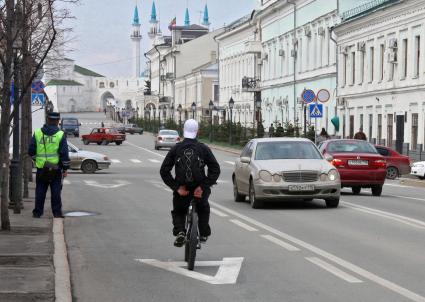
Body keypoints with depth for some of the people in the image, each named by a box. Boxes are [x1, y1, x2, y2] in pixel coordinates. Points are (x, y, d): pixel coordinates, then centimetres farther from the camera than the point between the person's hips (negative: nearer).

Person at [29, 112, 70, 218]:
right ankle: (57, 212, 4)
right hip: (56, 168, -2)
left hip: (41, 168, 2)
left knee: (40, 191, 9)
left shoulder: (37, 133, 2)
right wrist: (65, 168, 0)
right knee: (56, 191, 4)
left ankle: (37, 212, 11)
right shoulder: (61, 135, -4)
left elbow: (31, 151, 4)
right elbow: (64, 154, -6)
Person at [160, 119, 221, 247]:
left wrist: (176, 187, -9)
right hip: (200, 189, 0)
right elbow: (216, 169, -10)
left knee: (178, 212, 24)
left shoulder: (176, 149, 0)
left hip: (181, 190, 0)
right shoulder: (203, 148, -1)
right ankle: (204, 234, 28)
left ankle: (179, 231, -3)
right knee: (203, 209, 32)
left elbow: (164, 171, -6)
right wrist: (203, 186, -12)